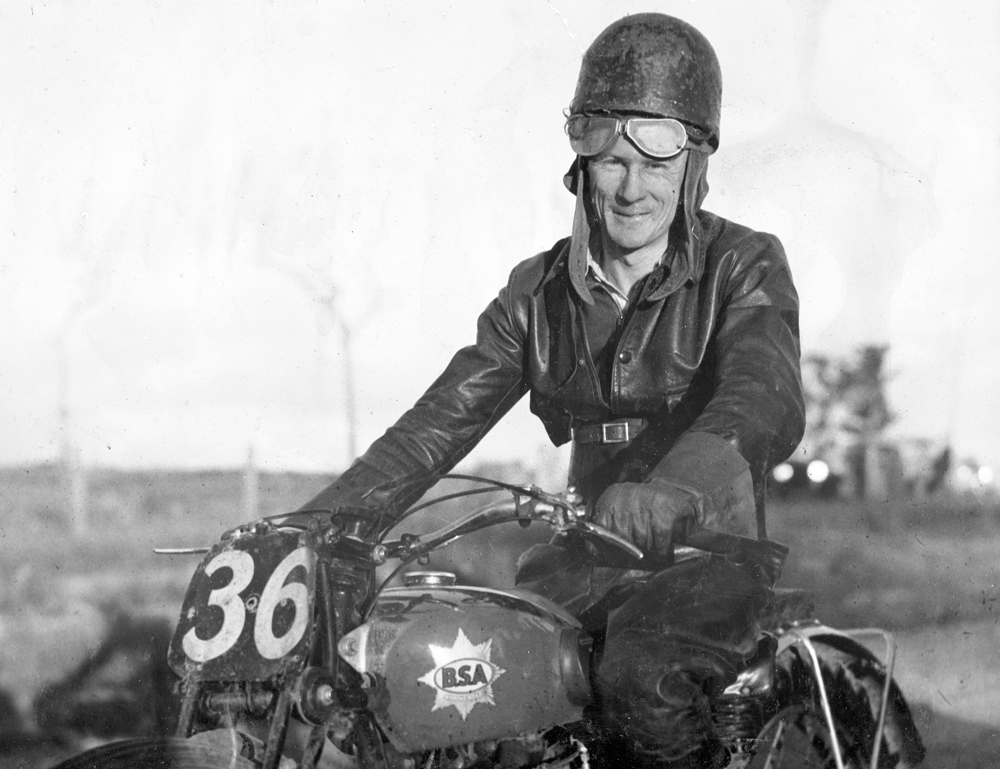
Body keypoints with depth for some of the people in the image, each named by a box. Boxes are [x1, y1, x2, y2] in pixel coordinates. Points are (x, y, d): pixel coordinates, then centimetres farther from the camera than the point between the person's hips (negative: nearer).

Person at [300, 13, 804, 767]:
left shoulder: (744, 267, -6)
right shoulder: (541, 293, 9)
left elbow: (768, 404, -26)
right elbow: (439, 423, 4)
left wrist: (669, 486, -49)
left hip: (710, 547, -5)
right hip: (584, 560, 5)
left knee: (638, 670, -36)